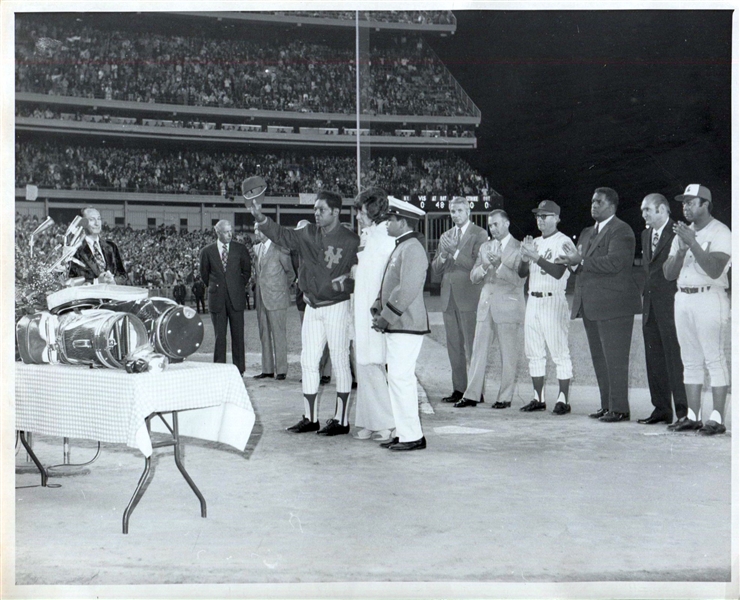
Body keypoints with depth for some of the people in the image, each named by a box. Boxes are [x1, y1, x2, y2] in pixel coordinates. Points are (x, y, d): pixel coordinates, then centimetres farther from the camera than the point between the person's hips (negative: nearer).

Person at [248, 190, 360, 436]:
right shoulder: (308, 235, 6)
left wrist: (348, 278, -21)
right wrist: (260, 218, -16)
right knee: (308, 362, 9)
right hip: (312, 306, 6)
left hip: (337, 307, -6)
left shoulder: (350, 240, -9)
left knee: (340, 362, 0)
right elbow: (282, 235, -3)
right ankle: (311, 418, 18)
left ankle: (341, 420, 6)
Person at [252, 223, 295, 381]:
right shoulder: (256, 249, 13)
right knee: (264, 335, 10)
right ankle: (267, 369, 17)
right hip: (261, 298, 7)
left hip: (276, 297, -7)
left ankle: (281, 370, 3)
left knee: (279, 335, -2)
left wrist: (282, 287, 5)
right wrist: (257, 285, 10)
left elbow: (290, 272, -1)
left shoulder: (279, 248, -8)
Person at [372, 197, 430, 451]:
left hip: (407, 326, -10)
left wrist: (387, 316, -17)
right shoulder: (401, 247, 18)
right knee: (397, 378, 11)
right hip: (397, 325, 10)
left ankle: (412, 436, -3)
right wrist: (378, 307, 9)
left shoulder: (412, 249, -14)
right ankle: (405, 433, 18)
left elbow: (407, 289, -22)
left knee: (401, 378, -9)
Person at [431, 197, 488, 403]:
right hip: (449, 298, 6)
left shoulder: (479, 234, -2)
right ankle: (459, 389, 15)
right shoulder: (445, 236, 17)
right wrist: (443, 255, -6)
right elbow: (435, 269, 15)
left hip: (469, 297, -6)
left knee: (472, 346, -6)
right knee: (454, 347, 8)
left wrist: (455, 251, -17)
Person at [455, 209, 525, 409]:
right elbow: (473, 277, 11)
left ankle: (505, 397, 6)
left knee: (508, 354, -1)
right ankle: (472, 395, 8)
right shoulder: (485, 248, 15)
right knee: (478, 350, 4)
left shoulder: (518, 248, -2)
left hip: (508, 305, -5)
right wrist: (485, 267, -9)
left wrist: (500, 265, -21)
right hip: (486, 303, 5)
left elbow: (519, 280, -10)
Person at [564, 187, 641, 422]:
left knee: (615, 359, -6)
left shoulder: (621, 231, -8)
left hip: (613, 305, -9)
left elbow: (613, 263, -20)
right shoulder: (587, 232, 21)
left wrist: (581, 261, -16)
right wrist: (573, 259, -3)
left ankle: (619, 408, -1)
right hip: (591, 306, 9)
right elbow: (577, 259, 21)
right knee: (599, 358, 12)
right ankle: (607, 405, 19)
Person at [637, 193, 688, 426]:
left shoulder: (678, 233, -8)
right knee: (654, 360, 10)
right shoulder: (646, 234, 18)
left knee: (675, 357, -7)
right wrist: (646, 292, 15)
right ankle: (661, 409, 17)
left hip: (671, 302, -8)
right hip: (651, 304, 8)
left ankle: (683, 411, -3)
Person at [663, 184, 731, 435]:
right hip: (683, 299, 7)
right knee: (690, 361, 8)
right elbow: (669, 273, 10)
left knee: (714, 359, -8)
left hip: (710, 299, -7)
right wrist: (681, 250, -6)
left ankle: (717, 419, -7)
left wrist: (693, 243, -22)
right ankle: (693, 416, 13)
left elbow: (715, 270, -19)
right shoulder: (682, 234, 17)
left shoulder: (721, 233, -5)